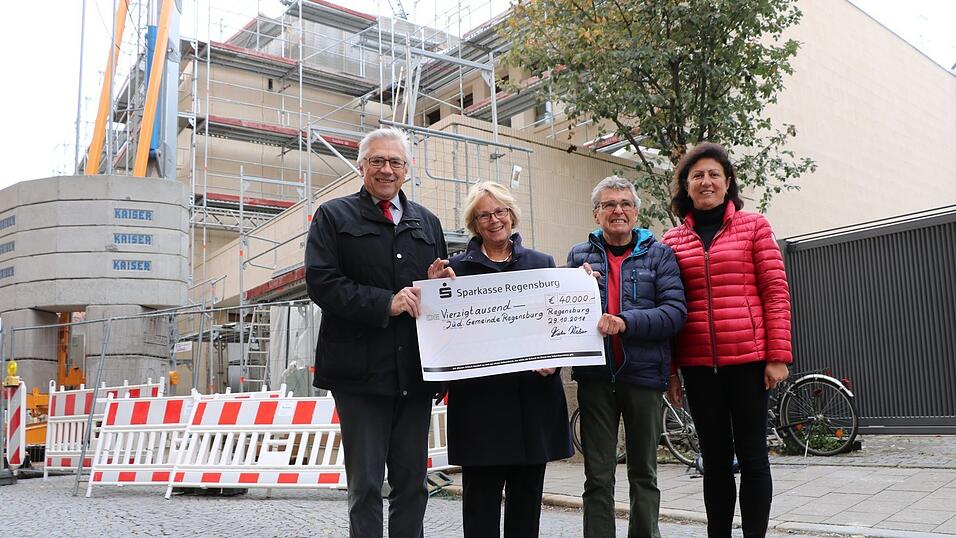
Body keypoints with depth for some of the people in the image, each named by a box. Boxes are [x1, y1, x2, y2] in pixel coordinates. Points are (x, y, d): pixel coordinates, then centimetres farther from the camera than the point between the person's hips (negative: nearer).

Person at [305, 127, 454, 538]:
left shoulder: (427, 223, 17)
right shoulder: (334, 216, 4)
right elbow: (321, 283, -10)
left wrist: (437, 284, -4)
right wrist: (386, 303, -19)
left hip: (414, 369, 4)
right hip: (362, 369, -4)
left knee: (412, 485, 12)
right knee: (366, 487, 4)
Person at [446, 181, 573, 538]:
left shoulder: (541, 263, 11)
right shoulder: (459, 267, 5)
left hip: (534, 392, 2)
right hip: (481, 394, -2)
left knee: (528, 498, 10)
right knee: (481, 499, 2)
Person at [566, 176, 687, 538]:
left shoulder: (659, 254, 4)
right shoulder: (579, 255, 9)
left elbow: (676, 312, -7)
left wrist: (625, 322, -21)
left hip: (643, 373, 0)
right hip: (595, 375, 1)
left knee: (644, 474, 13)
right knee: (598, 478, 5)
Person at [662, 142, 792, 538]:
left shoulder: (754, 226, 4)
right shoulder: (672, 241, 9)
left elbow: (776, 293, 0)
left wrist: (778, 357, -7)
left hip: (748, 359, -2)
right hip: (698, 364, 2)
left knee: (752, 455, 5)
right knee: (715, 458, 11)